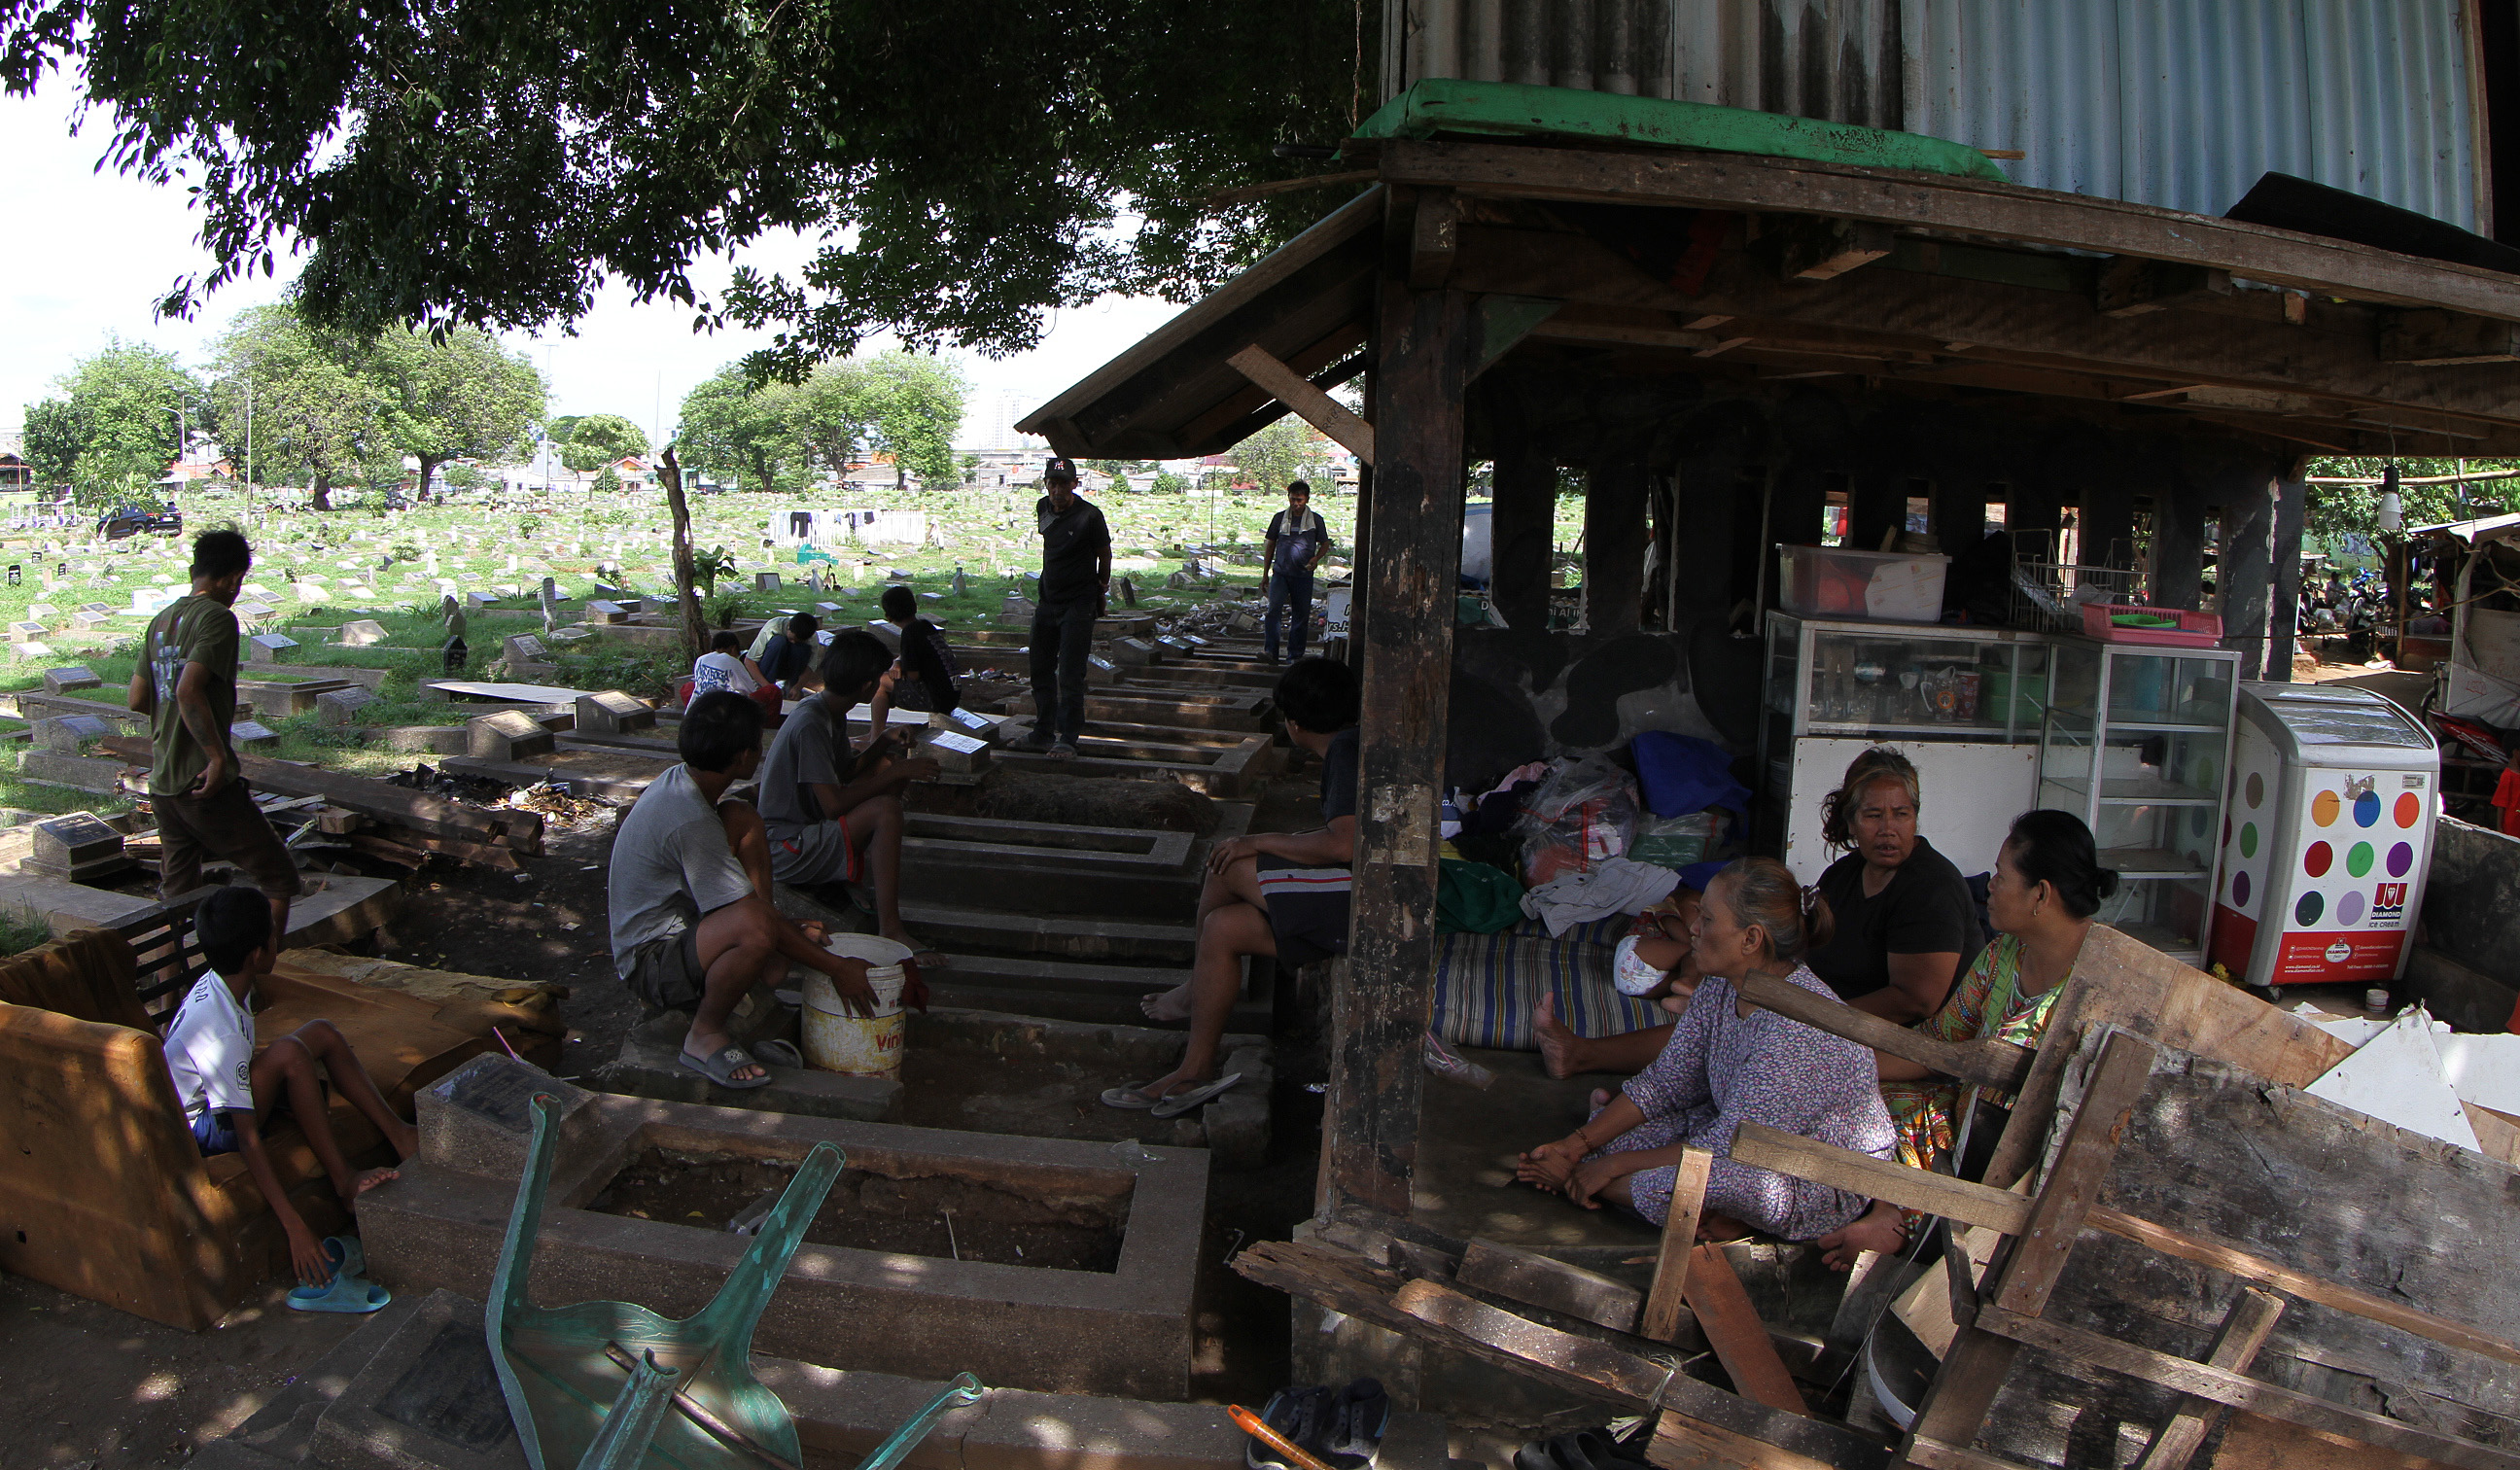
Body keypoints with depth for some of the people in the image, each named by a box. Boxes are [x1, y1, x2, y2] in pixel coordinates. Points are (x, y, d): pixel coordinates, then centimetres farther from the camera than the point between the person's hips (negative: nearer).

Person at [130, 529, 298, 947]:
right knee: (279, 880, 0)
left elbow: (138, 699, 16)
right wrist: (218, 755, -20)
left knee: (175, 896, 17)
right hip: (206, 785, -8)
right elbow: (189, 691, -25)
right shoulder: (217, 617, -12)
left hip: (161, 783, 9)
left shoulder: (161, 620, 13)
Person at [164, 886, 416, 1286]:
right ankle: (344, 1182, -23)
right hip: (201, 1131, -10)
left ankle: (399, 1134, 1)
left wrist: (295, 1100, 12)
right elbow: (248, 1140, -34)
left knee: (322, 1032, 0)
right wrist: (295, 1227, -35)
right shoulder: (218, 1031, -32)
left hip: (221, 1097, 10)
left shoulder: (217, 984, -5)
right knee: (289, 1052, -31)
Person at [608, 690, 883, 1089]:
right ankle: (704, 1035, -12)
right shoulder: (691, 821, -28)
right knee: (757, 931, -39)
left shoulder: (680, 780, 2)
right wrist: (837, 969, -20)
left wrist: (792, 927, 10)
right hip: (651, 962, -10)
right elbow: (754, 917, -28)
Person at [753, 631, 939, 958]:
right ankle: (890, 930, -26)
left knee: (891, 765, 7)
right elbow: (833, 805, -28)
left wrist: (881, 744, -1)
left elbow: (845, 773, 16)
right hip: (787, 853, -10)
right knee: (885, 810, -28)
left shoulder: (832, 713, 7)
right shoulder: (810, 725, -23)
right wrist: (897, 773, -22)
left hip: (810, 827, 10)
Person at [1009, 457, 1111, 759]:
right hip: (1047, 601, 7)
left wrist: (1099, 590, 10)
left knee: (1070, 676, -7)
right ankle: (1043, 734, 24)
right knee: (1040, 671, 12)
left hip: (1078, 604, -7)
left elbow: (1104, 556, -2)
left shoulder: (1089, 516, -14)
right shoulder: (1043, 508, 6)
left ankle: (1068, 739, 1)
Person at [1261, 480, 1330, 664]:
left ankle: (1295, 655, 14)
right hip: (1280, 573, 0)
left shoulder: (1315, 520, 4)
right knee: (1274, 609, -16)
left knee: (1301, 615, 5)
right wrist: (1265, 573, 11)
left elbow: (1325, 544, 13)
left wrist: (1316, 558, -9)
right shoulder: (1280, 518, 7)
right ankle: (1270, 651, -15)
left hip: (1303, 576, 0)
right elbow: (1270, 545, 13)